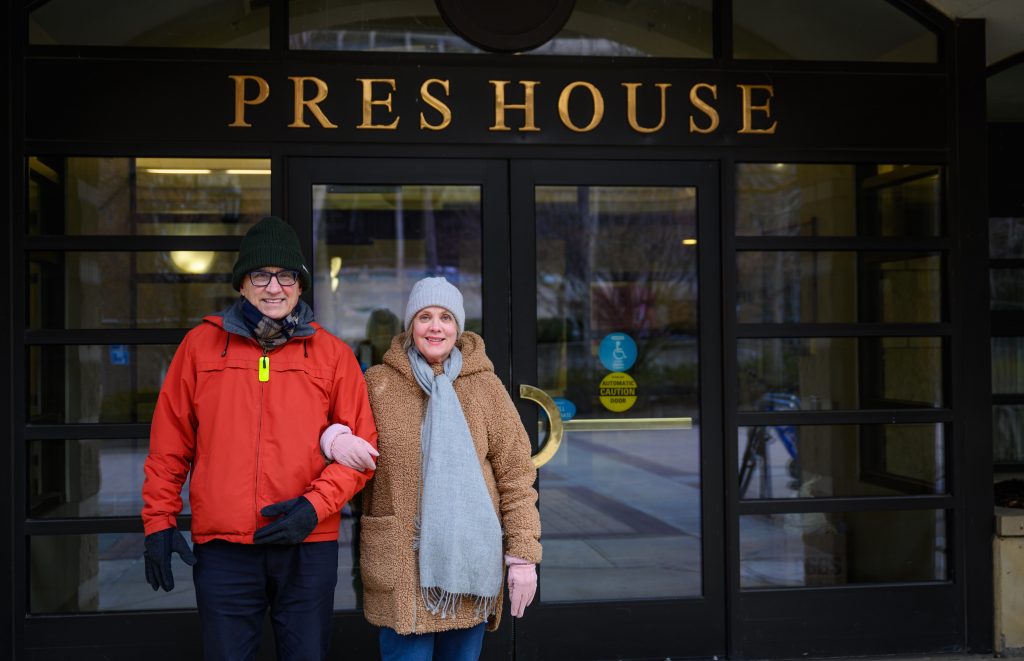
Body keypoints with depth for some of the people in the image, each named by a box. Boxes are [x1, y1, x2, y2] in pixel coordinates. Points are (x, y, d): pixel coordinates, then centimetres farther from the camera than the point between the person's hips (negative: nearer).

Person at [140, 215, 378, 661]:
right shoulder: (201, 345, 6)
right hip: (222, 547, 0)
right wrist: (159, 521, 5)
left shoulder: (332, 353, 4)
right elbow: (169, 444, 8)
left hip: (308, 545, 0)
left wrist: (315, 505, -10)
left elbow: (361, 445, 2)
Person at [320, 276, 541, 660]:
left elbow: (515, 474, 1)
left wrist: (523, 555, -4)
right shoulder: (378, 383, 1)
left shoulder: (485, 386, 2)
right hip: (401, 564, -1)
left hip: (469, 557, 1)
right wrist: (334, 436, -11)